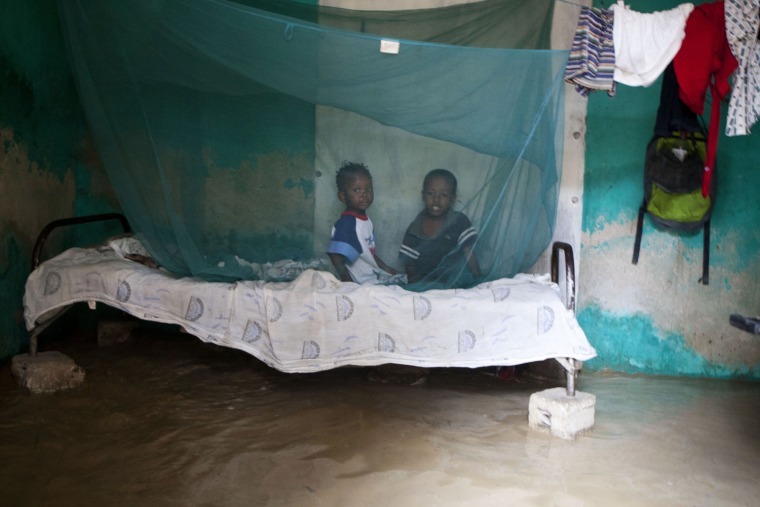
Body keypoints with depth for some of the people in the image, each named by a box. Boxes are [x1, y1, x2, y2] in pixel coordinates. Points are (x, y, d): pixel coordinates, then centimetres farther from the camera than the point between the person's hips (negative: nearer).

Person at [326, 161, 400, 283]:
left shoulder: (366, 220, 9)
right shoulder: (346, 224, -19)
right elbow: (337, 262, -24)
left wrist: (387, 269, 22)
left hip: (376, 279, 9)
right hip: (361, 285, -9)